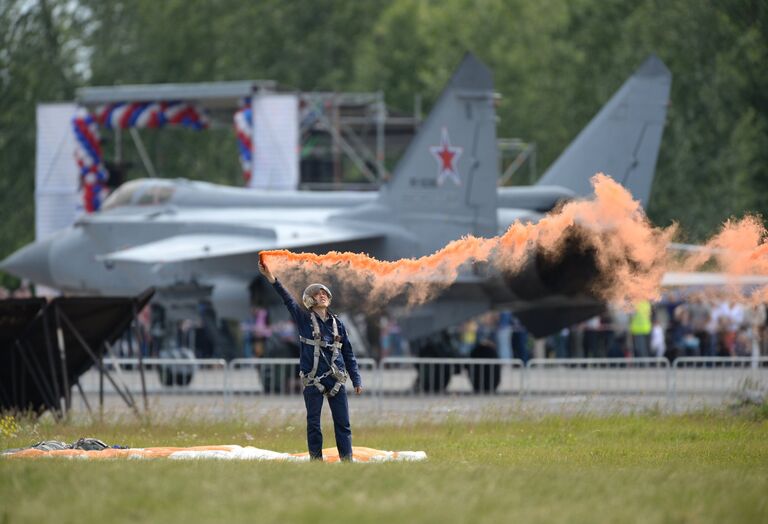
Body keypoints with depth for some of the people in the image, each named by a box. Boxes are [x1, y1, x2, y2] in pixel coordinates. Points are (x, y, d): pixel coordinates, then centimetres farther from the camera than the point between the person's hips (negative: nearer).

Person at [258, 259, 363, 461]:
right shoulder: (304, 319, 2)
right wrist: (271, 279, -26)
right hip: (312, 379, -2)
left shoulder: (337, 323, 10)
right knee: (313, 423, 1)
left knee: (343, 422, 0)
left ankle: (347, 460, 2)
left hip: (336, 378, 2)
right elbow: (288, 300, -12)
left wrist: (356, 380, 8)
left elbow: (348, 353, 13)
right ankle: (316, 460, 6)